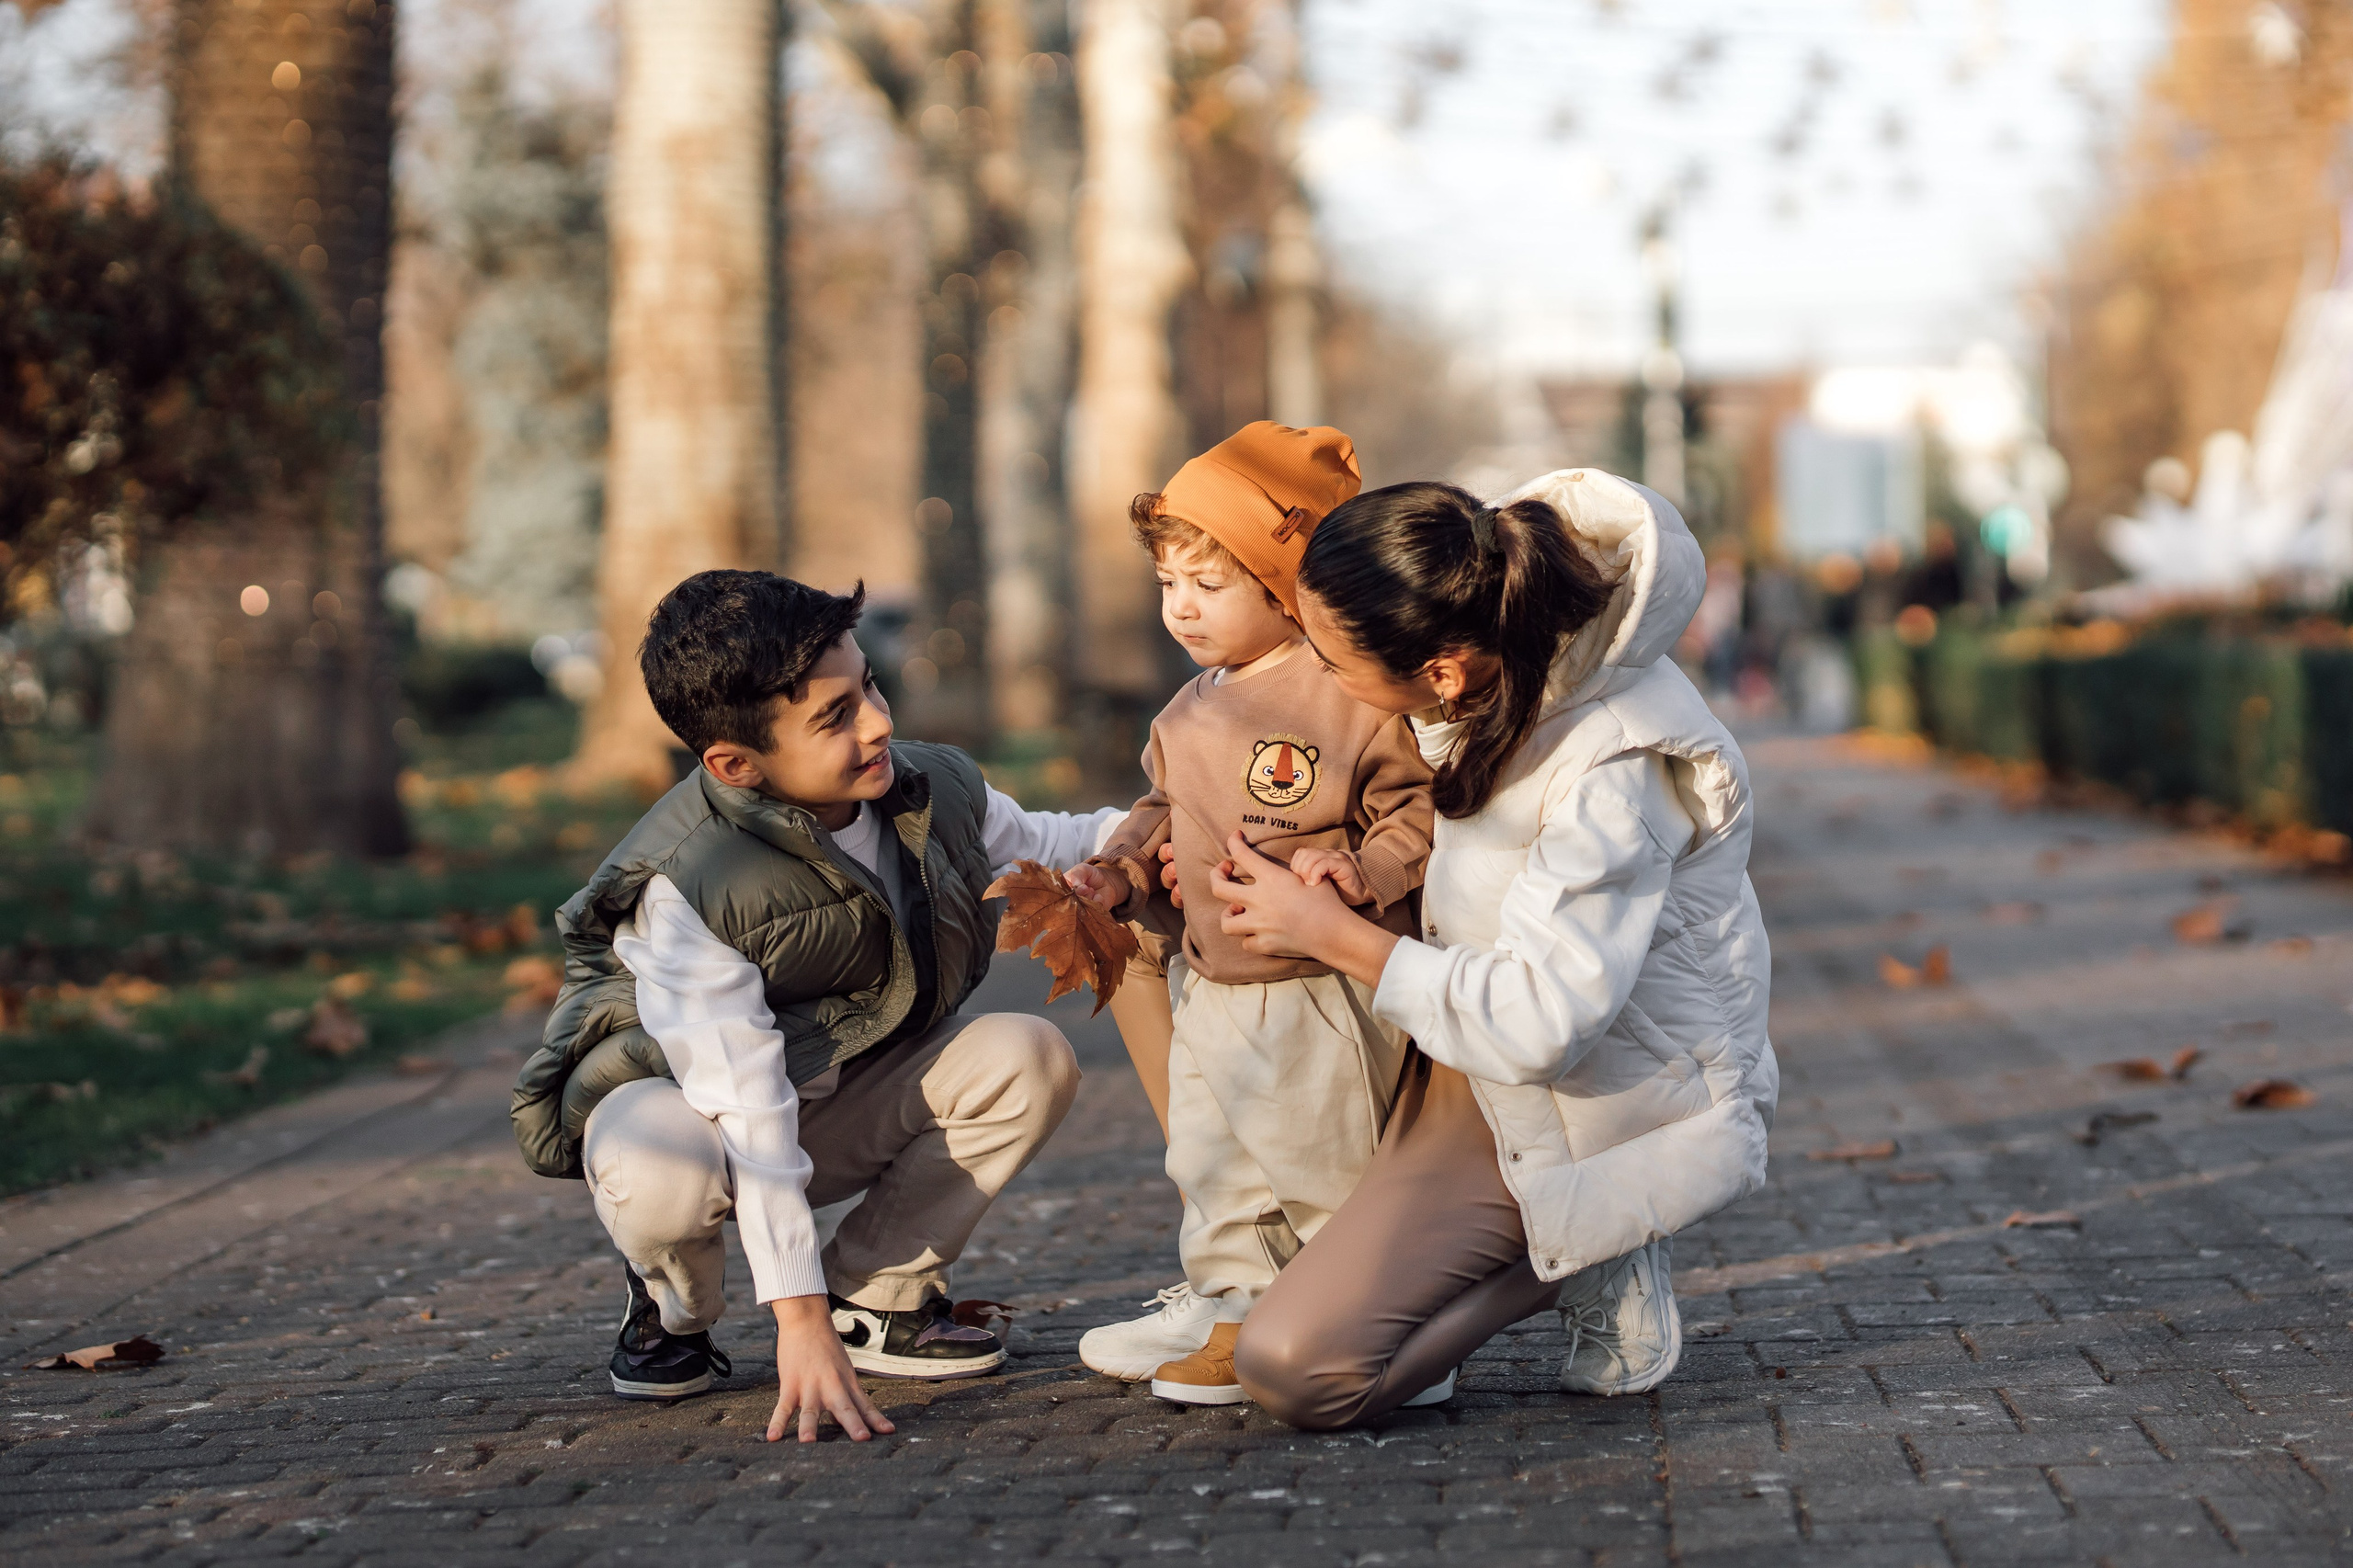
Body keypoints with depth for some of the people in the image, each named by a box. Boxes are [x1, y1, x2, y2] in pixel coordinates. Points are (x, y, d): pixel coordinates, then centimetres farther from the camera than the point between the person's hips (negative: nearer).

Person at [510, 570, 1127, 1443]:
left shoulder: (930, 791, -14)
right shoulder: (683, 889, -32)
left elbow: (1041, 848, 8)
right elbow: (746, 1107, -36)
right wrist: (798, 1317, -38)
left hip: (836, 1095, 6)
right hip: (681, 1098, -6)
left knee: (1028, 1058, -16)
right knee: (660, 1176, -41)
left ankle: (871, 1298, -3)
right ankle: (672, 1310, -2)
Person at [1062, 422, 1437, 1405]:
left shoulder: (1351, 697, -16)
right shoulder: (1193, 712, 9)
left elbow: (1422, 808, -14)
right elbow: (1167, 810, 23)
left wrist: (1362, 868, -29)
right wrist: (1117, 872, 7)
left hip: (1321, 995, -8)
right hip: (1212, 988, 8)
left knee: (1324, 1172, 2)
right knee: (1211, 1166, 19)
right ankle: (1228, 1298, 34)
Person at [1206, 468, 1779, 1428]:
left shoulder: (1619, 768, -34)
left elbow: (1537, 1024, -32)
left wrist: (1333, 934, -23)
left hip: (1601, 1106, -9)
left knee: (1297, 1369, -20)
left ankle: (1584, 1254, -2)